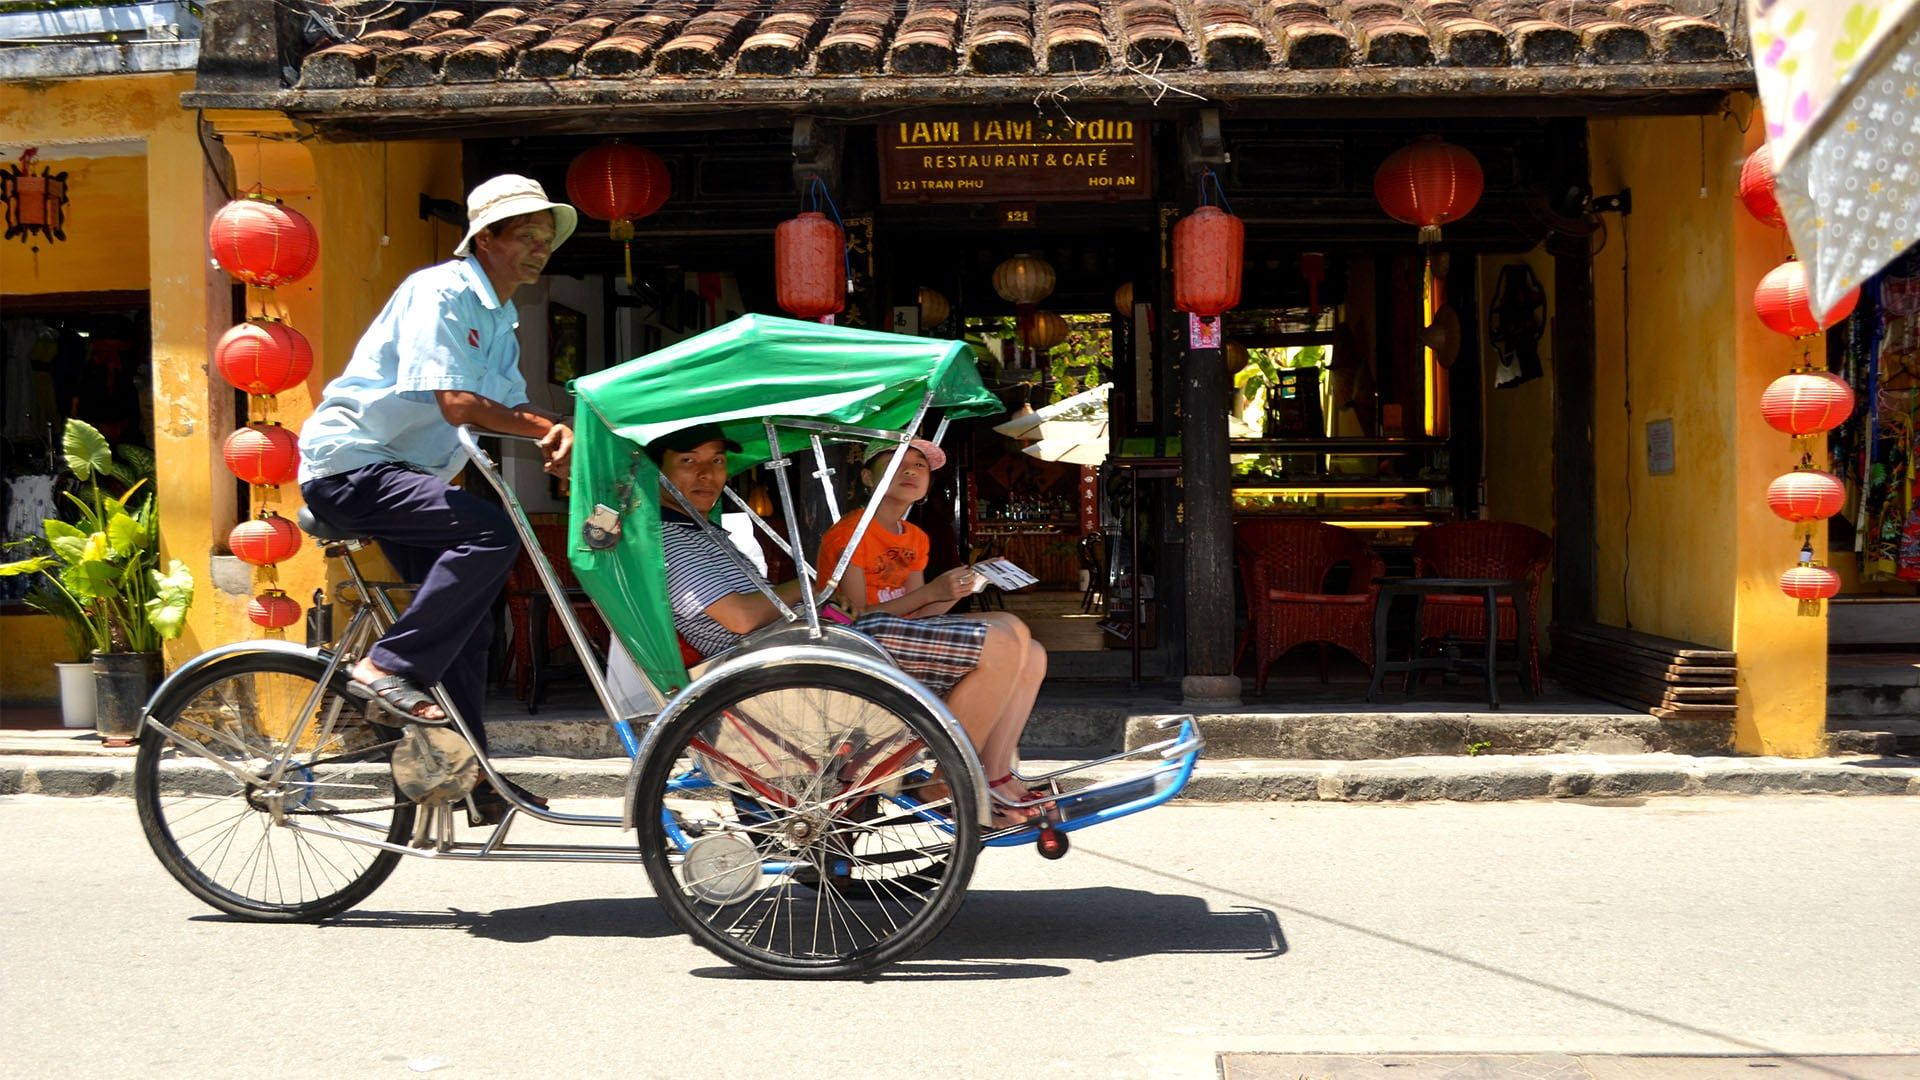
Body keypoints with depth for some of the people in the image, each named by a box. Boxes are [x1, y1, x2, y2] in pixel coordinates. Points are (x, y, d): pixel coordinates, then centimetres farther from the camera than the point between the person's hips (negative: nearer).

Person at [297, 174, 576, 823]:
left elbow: (514, 409, 13)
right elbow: (457, 403, -23)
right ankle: (390, 667, -21)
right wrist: (548, 431, -14)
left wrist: (555, 433, -9)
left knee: (469, 617, 9)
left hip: (396, 475, 10)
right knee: (490, 534, -28)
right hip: (348, 465, -10)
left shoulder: (498, 323, 18)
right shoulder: (441, 291, -13)